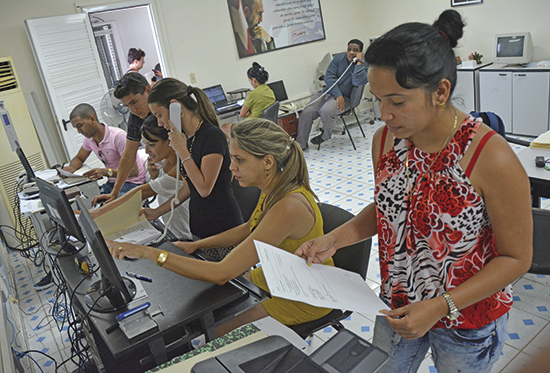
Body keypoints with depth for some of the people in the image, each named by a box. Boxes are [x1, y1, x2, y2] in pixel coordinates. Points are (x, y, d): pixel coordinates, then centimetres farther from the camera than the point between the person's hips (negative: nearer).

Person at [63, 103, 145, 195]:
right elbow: (79, 158, 23)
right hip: (113, 182, 7)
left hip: (132, 182, -7)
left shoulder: (118, 136, -22)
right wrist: (71, 168, -2)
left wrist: (105, 172, -36)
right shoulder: (89, 138, 3)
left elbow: (134, 171, -25)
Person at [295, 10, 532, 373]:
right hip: (398, 307, 5)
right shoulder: (385, 140, -11)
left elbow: (517, 257, -17)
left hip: (468, 322, -4)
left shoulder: (492, 159, -28)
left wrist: (441, 306, -25)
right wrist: (335, 239, -10)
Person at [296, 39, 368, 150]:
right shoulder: (339, 58, 7)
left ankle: (325, 136, -2)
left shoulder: (363, 65, -2)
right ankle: (300, 144, -4)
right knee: (307, 112, -18)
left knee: (326, 111, -35)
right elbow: (329, 77, -3)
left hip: (344, 97, -4)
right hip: (328, 92, 4)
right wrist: (338, 95, -16)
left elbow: (358, 82, -22)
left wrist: (359, 62, -18)